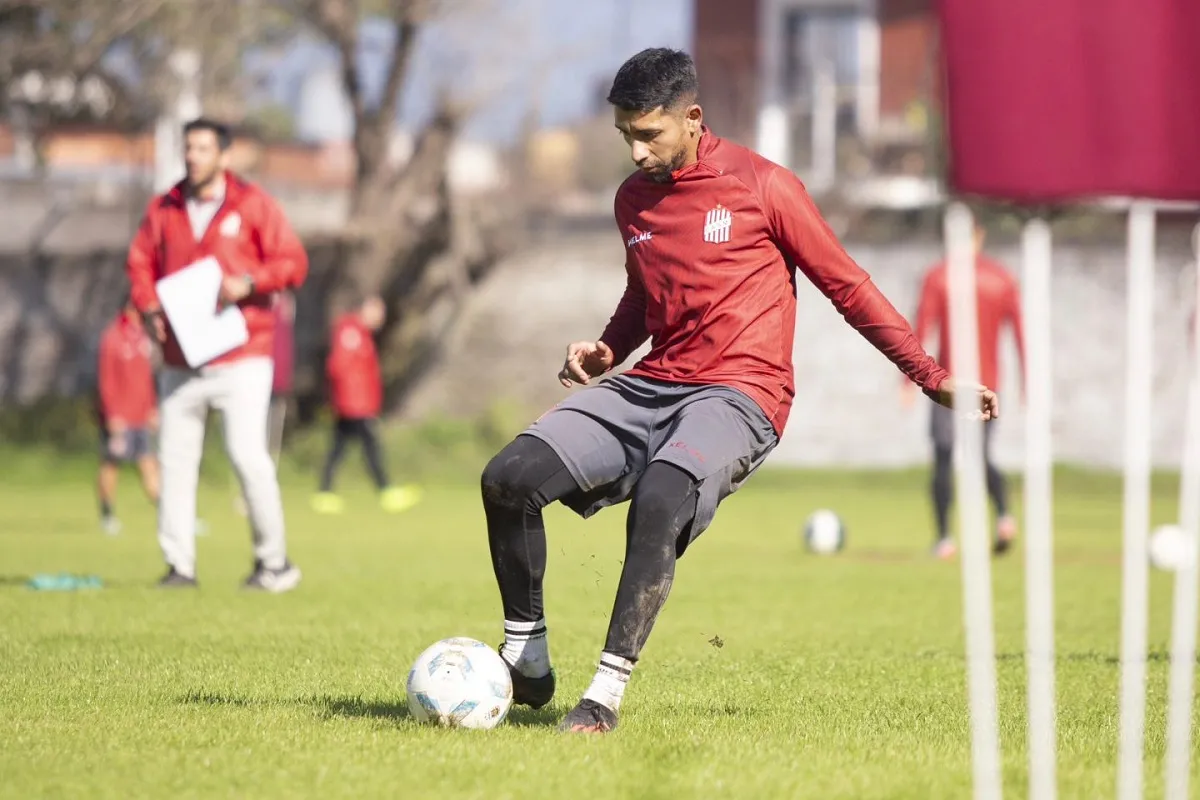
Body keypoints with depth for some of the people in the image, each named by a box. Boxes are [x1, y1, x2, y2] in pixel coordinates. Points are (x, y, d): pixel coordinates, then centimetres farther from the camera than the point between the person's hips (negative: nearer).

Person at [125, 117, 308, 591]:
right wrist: (150, 307, -2)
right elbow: (140, 263, 16)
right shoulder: (163, 210, 10)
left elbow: (293, 262, -1)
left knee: (247, 453, -12)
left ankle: (274, 560, 0)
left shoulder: (252, 204, 1)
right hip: (180, 359, 4)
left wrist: (249, 282, -17)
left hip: (241, 357, -4)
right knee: (175, 457, 1)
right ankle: (179, 565, 6)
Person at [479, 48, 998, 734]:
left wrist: (932, 377, 3)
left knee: (659, 501, -36)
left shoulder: (761, 186, -3)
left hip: (737, 396, -6)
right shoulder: (633, 198, 13)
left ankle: (608, 691, -31)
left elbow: (848, 286, 4)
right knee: (509, 477, -14)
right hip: (648, 389, 6)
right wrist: (605, 353, 10)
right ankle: (526, 658, 0)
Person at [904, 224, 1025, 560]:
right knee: (983, 458, 14)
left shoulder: (938, 276, -1)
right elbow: (1021, 333, 4)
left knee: (943, 460, 4)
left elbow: (921, 330, -8)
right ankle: (1004, 515, -12)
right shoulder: (1004, 280, 6)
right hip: (987, 384, 3)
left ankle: (944, 537, -3)